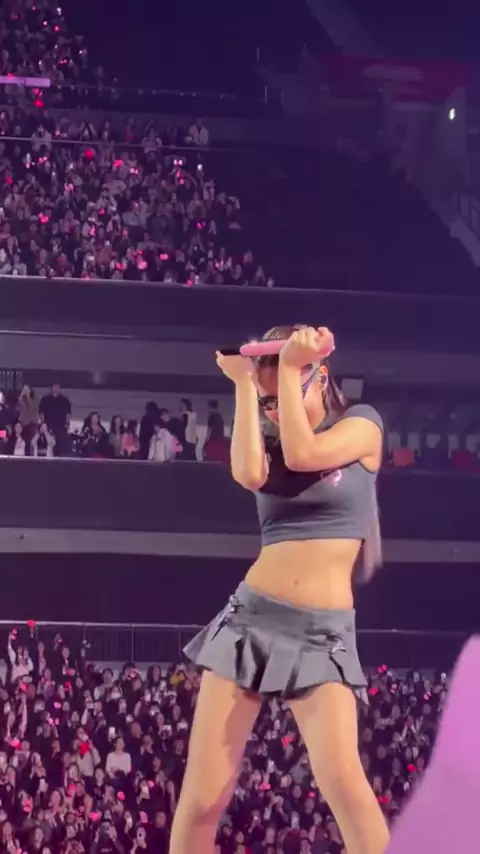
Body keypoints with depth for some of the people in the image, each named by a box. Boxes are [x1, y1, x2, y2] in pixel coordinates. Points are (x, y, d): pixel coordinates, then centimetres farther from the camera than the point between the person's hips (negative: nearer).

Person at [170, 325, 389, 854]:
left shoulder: (361, 423, 4)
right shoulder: (268, 436, 13)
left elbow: (303, 453, -15)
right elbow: (251, 474, -11)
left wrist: (290, 369, -7)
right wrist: (243, 384, -6)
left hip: (322, 631, -3)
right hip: (251, 617, 3)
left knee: (342, 779, -25)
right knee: (202, 797, -4)